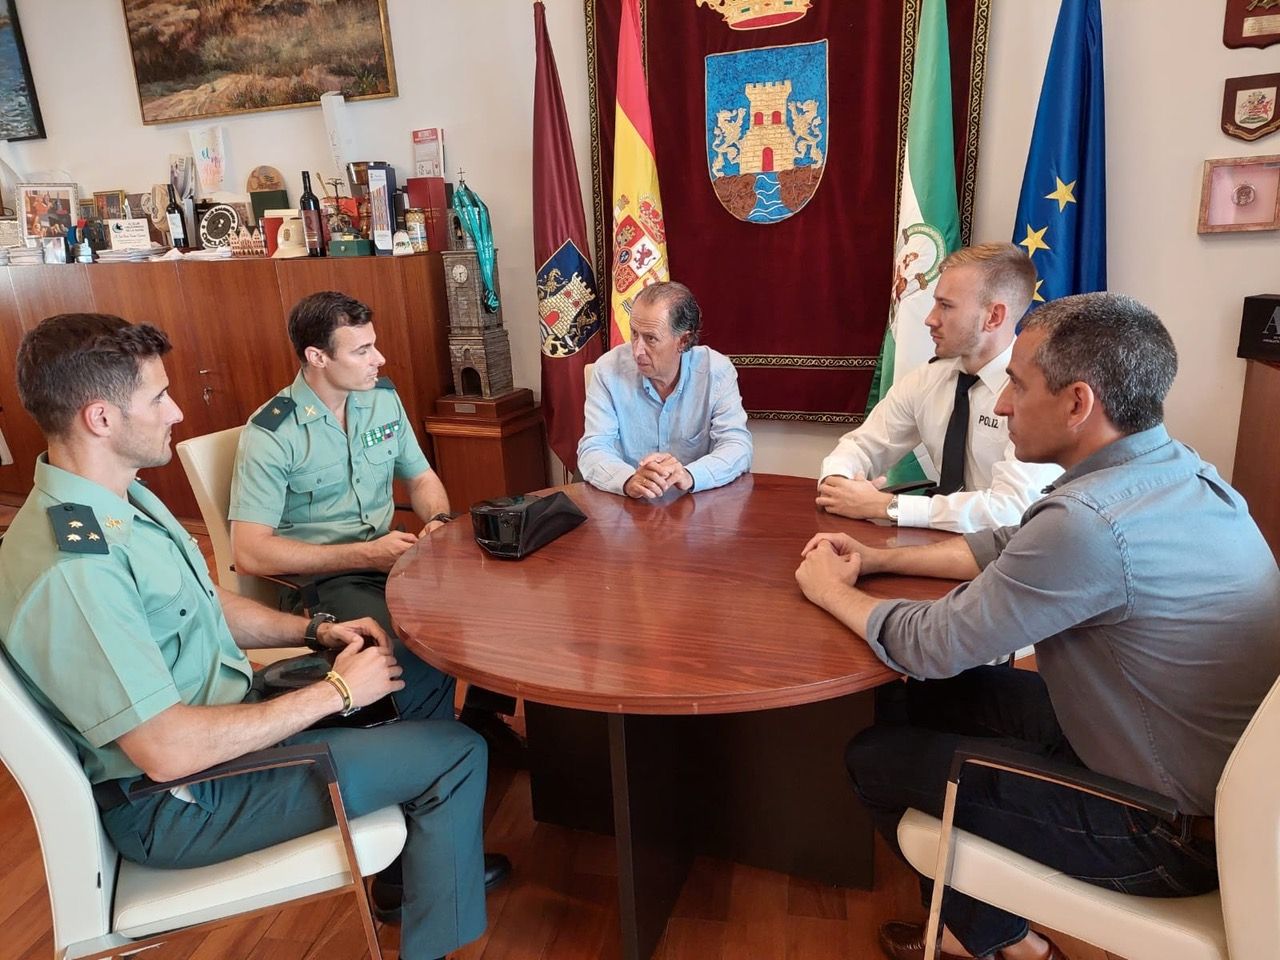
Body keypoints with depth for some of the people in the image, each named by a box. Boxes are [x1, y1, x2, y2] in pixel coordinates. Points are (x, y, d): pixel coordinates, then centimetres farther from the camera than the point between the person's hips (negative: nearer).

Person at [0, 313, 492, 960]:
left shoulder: (123, 498, 1)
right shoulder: (70, 570, -31)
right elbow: (169, 752, -31)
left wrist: (315, 632, -1)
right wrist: (334, 691, -22)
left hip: (226, 707, 9)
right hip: (181, 803, -9)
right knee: (455, 753, -11)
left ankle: (422, 864, 29)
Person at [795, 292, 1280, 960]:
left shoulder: (1091, 521, -33)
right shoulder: (1177, 471, -4)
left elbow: (931, 645, -23)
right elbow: (1013, 546, 8)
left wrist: (833, 591, -5)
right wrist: (875, 559, 4)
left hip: (1173, 835, -8)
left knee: (874, 759, 1)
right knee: (937, 695, 15)